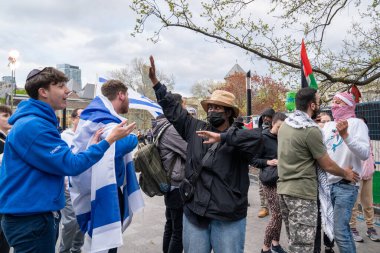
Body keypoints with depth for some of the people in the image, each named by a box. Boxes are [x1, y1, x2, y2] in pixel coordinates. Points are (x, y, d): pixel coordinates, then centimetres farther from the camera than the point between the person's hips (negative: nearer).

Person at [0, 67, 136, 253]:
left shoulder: (40, 122, 12)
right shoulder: (32, 125, -21)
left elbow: (58, 161, 15)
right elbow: (70, 165, -23)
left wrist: (90, 147, 4)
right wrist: (109, 140, -20)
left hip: (38, 212, 10)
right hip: (29, 216, -10)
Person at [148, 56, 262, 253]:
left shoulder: (236, 136, -7)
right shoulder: (196, 129, 6)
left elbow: (256, 138, -28)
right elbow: (174, 110, 12)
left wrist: (221, 137, -31)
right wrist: (155, 82, 12)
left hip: (228, 217, -3)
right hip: (194, 212, 4)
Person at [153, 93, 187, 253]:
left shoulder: (163, 127, 9)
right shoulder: (171, 129, -20)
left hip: (170, 185, 10)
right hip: (178, 187, -10)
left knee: (170, 226, 20)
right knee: (179, 230, 1)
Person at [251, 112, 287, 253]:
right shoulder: (263, 138, -10)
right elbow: (253, 160, -10)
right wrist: (268, 162, -24)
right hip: (270, 182, -6)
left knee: (280, 214, 12)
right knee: (277, 215, -4)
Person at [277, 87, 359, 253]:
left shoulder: (285, 124, 8)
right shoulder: (311, 129, -16)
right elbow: (327, 166, -7)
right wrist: (346, 174, 11)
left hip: (283, 189, 9)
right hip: (302, 192, -8)